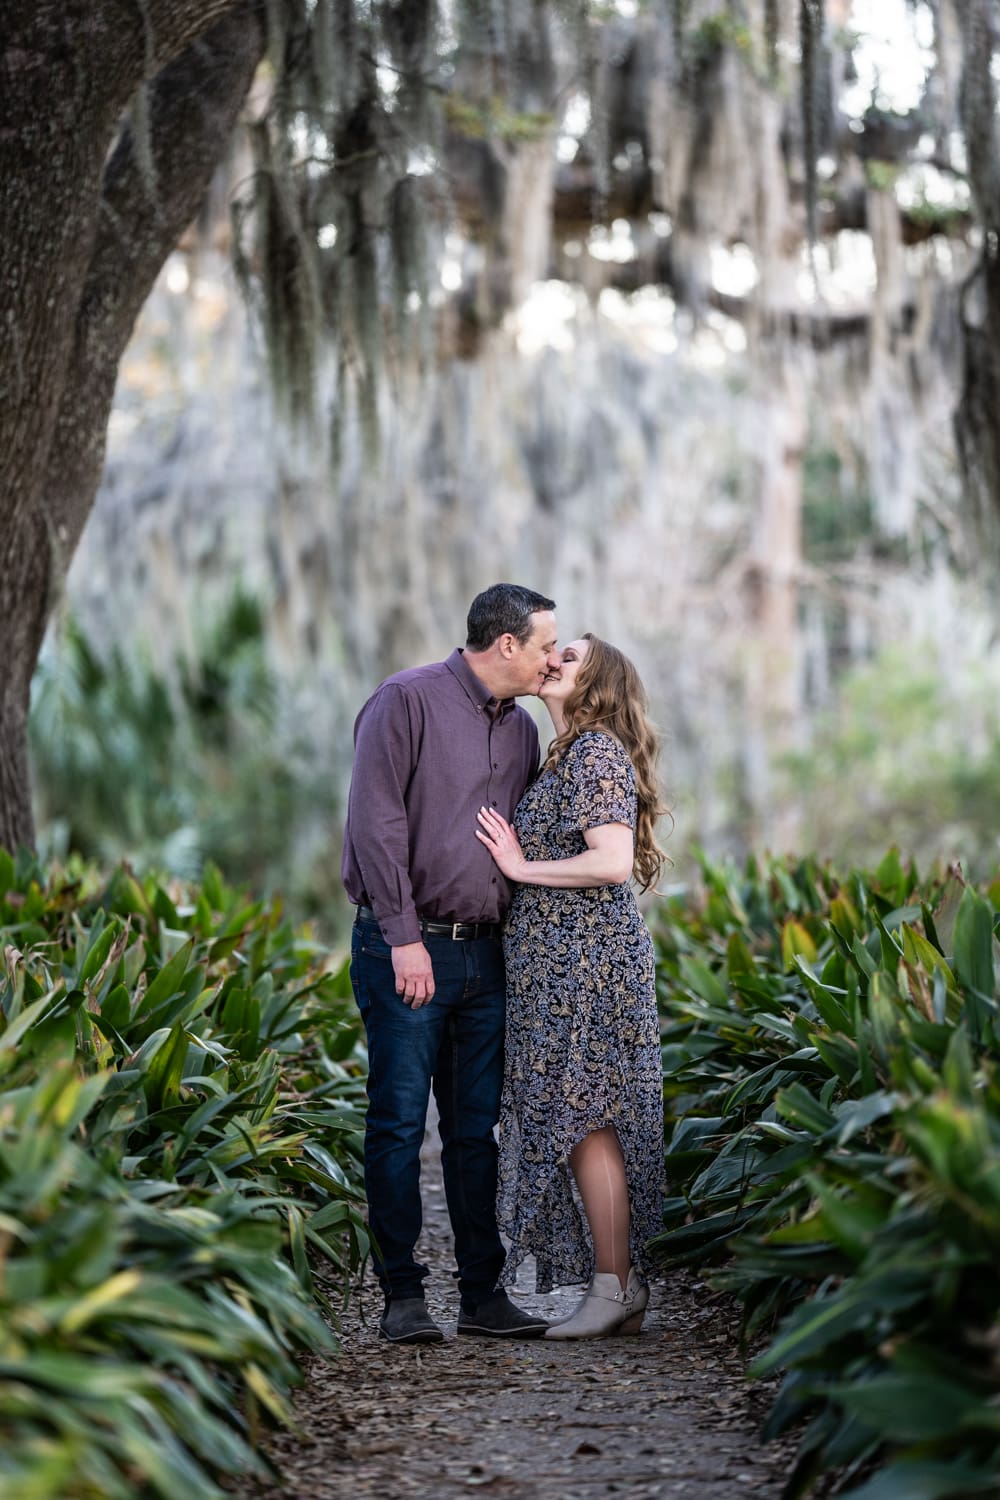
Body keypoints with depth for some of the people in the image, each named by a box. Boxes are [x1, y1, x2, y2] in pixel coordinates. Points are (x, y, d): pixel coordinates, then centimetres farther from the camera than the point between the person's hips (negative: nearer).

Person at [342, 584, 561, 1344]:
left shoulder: (521, 727, 14)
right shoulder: (407, 701, -7)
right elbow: (376, 821, -13)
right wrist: (404, 938, -16)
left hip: (484, 953, 6)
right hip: (406, 948, -6)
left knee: (476, 1129, 9)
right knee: (399, 1124, -2)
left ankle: (484, 1293, 14)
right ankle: (403, 1295, 4)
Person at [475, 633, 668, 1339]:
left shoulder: (596, 753, -12)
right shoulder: (570, 755, 18)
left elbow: (613, 862, -22)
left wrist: (521, 867, -14)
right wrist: (517, 860, 8)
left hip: (585, 958, -10)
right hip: (562, 961, 10)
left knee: (584, 1118, -6)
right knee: (586, 1121, 9)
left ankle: (613, 1289, -2)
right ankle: (624, 1286, 13)